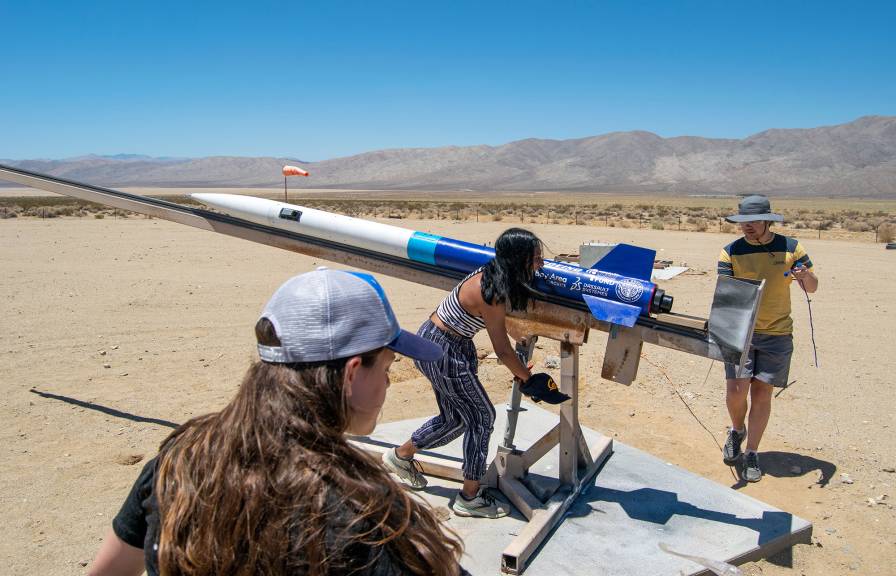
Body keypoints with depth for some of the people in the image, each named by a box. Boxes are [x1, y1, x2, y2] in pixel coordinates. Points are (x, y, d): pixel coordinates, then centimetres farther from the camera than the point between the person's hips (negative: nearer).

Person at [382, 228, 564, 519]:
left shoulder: (491, 274, -4)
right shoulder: (491, 295, -29)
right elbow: (503, 351, -19)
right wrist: (529, 379, -4)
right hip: (443, 352, -9)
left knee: (454, 418, 20)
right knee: (481, 416, 2)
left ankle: (401, 455, 39)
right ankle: (470, 497, 14)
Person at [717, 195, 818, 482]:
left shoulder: (790, 247, 0)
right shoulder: (731, 252, -3)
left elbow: (812, 288, 5)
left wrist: (805, 276, -18)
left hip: (777, 333, 1)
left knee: (762, 393, 4)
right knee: (736, 390, -9)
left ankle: (751, 453, 19)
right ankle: (737, 430, 23)